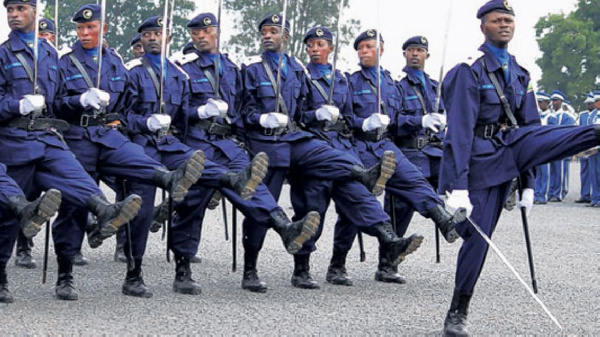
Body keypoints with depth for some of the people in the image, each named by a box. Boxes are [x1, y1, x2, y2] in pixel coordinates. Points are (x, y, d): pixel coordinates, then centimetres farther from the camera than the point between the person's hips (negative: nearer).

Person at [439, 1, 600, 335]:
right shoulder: (469, 71, -14)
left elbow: (529, 126, 15)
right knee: (478, 235, -4)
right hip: (483, 157, -6)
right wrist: (458, 186, -26)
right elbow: (459, 131, -20)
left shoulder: (519, 73, 9)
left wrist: (527, 181, 14)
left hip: (515, 145, 6)